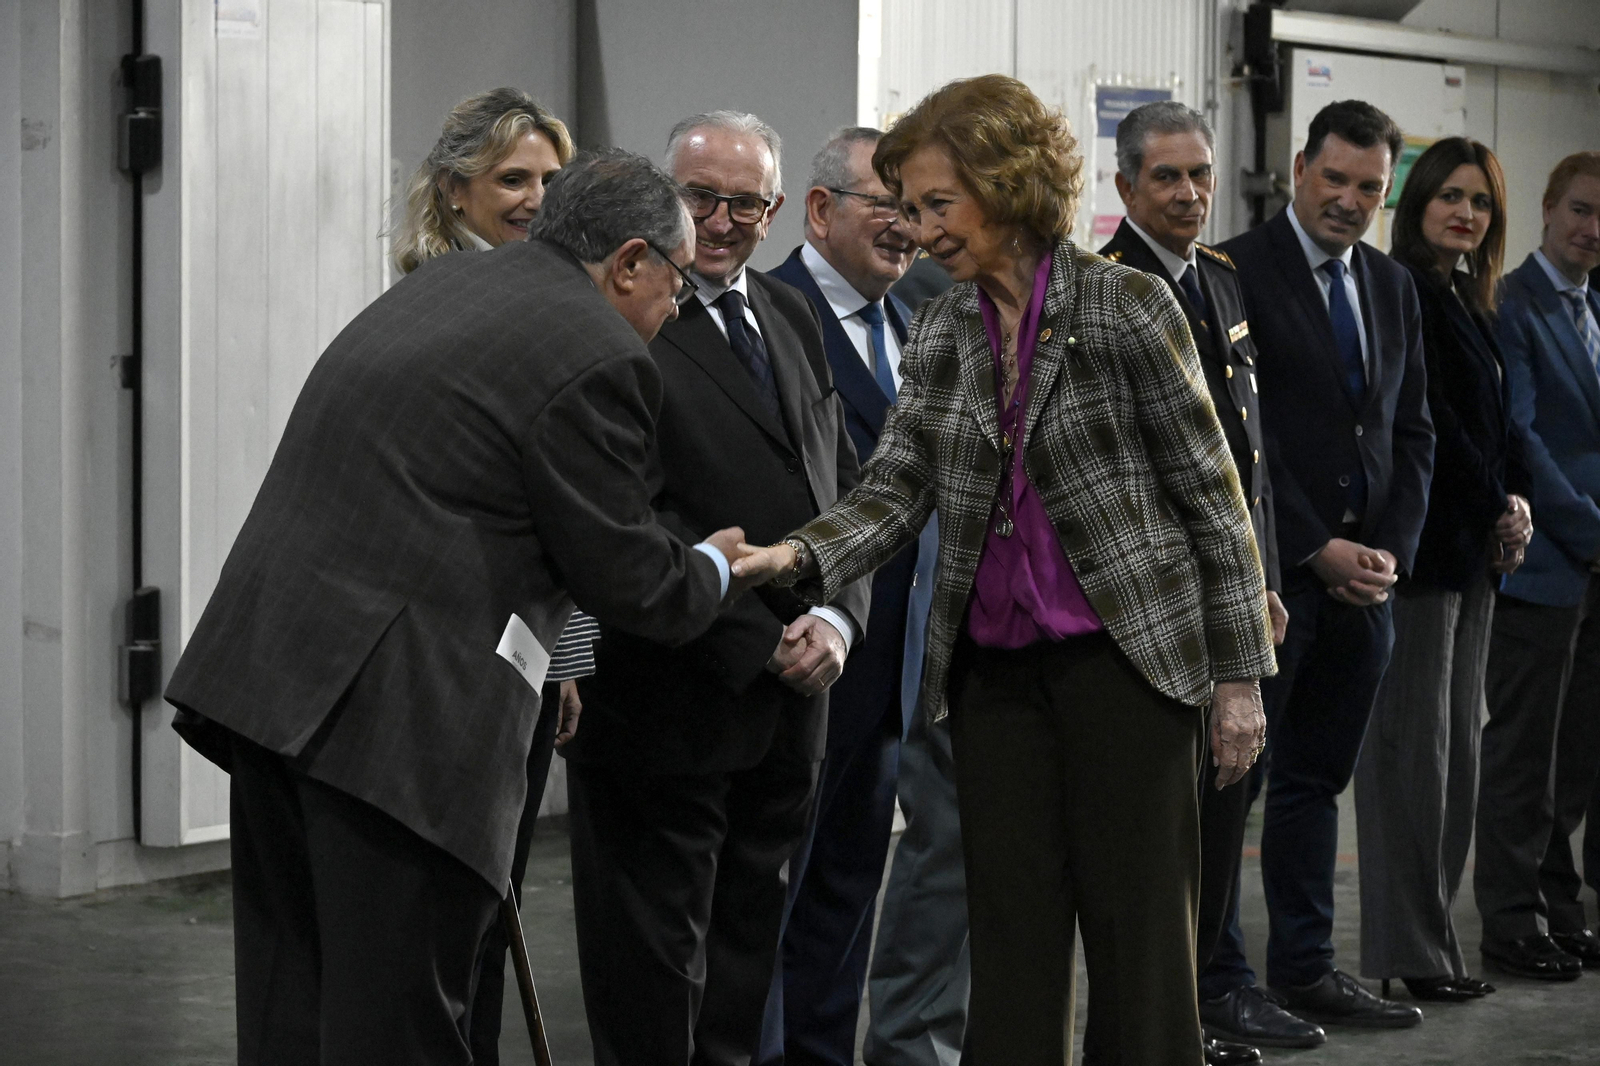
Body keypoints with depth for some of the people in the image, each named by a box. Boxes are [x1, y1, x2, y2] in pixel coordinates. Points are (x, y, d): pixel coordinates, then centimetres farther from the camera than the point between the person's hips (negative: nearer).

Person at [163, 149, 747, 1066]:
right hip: (405, 709, -9)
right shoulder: (598, 356, -9)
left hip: (266, 672, 9)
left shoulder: (441, 284, 18)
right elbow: (625, 576, -5)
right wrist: (711, 569, 17)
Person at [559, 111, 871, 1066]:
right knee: (654, 964, 3)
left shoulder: (792, 318, 13)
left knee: (747, 951, 16)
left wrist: (838, 618, -4)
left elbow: (844, 488, 14)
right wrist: (760, 644, -17)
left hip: (787, 703, 8)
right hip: (668, 699, -7)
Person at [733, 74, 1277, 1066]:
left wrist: (1240, 673, -6)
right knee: (1011, 937, 7)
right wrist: (799, 556, -18)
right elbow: (896, 491, 3)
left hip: (1124, 650, -5)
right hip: (995, 667, 5)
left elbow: (1212, 493, -5)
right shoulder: (939, 332, 8)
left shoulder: (1126, 306, -7)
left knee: (1140, 935, -1)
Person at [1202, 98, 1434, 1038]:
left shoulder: (1393, 287, 14)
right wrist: (1316, 550, -13)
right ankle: (1219, 982, 6)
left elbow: (1413, 433, 15)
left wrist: (1388, 550, 1)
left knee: (1318, 778, 13)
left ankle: (1308, 966, 20)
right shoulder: (1238, 272, -8)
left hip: (1363, 574, 7)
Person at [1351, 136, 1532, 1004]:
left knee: (1454, 745, 10)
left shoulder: (1467, 300, 17)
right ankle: (1410, 953, -3)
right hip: (1422, 542, -10)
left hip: (1472, 549, 10)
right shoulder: (1404, 290, -11)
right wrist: (1496, 510, -9)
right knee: (1414, 742, -7)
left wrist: (1513, 502, 1)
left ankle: (1431, 940, 15)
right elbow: (1426, 420, -16)